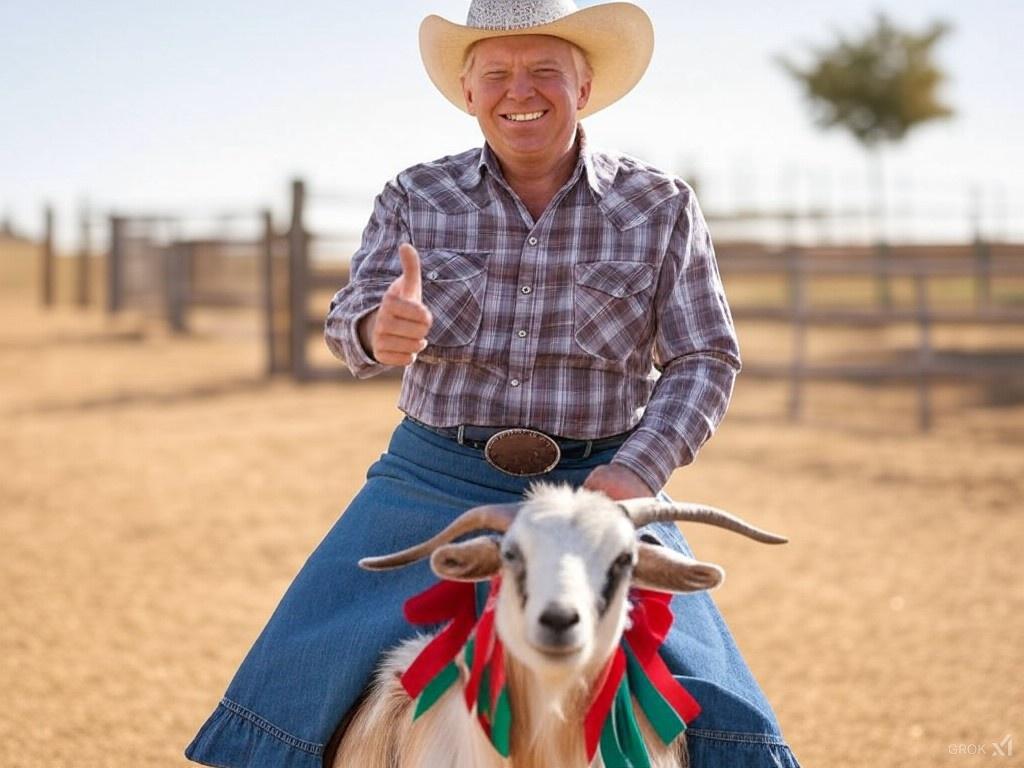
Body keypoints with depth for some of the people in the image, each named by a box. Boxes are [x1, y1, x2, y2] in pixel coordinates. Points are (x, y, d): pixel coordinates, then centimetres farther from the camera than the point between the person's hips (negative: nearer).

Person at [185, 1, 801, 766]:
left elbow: (705, 359, 1)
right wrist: (378, 330, -28)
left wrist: (634, 474, -15)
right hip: (435, 479, 1)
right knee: (296, 682, -9)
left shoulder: (660, 206, 2)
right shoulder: (416, 199, 5)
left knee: (714, 707, -12)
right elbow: (348, 323, -2)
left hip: (598, 488, -1)